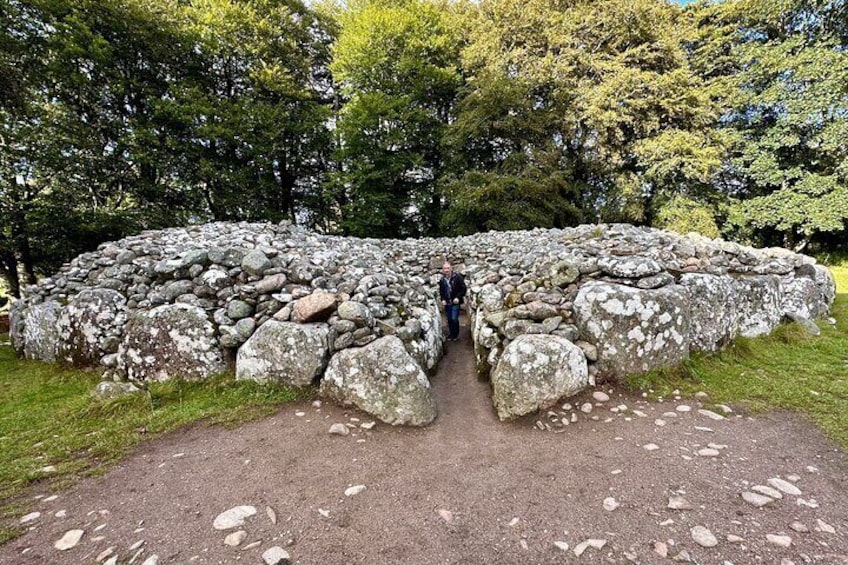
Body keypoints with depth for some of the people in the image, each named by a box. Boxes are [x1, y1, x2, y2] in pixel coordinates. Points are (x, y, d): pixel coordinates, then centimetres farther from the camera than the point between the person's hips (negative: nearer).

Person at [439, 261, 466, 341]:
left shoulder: (457, 277, -13)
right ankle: (450, 334, 29)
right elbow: (441, 291, 16)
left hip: (455, 302, -4)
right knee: (449, 319, 11)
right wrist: (442, 299, 1)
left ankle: (455, 335, 13)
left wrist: (458, 297, -17)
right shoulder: (442, 280, 3)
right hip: (447, 303, 5)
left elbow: (463, 288, -9)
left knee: (454, 319, -8)